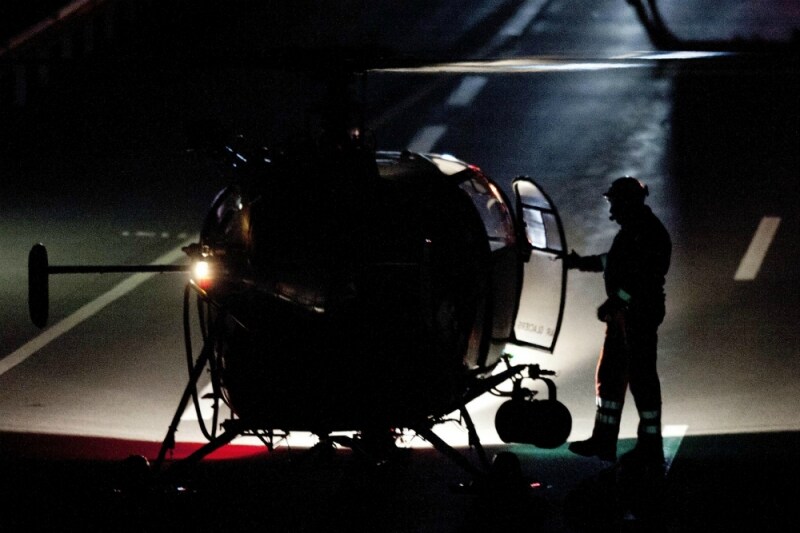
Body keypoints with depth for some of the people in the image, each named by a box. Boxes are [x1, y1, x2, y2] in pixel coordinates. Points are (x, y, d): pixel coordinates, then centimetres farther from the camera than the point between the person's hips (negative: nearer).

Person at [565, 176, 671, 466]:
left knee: (641, 377, -6)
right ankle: (603, 440, 21)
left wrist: (615, 301, -25)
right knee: (609, 374, 14)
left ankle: (650, 446, 0)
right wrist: (582, 262, 27)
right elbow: (614, 260, 28)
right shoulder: (631, 230, 14)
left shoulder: (650, 234, -18)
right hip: (623, 312, 11)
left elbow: (644, 278, -24)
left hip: (641, 313, -11)